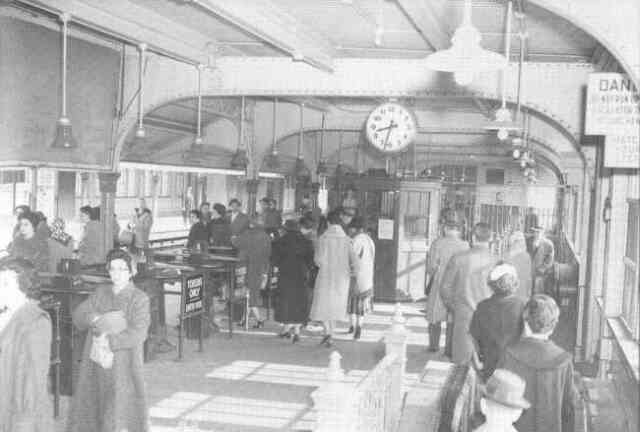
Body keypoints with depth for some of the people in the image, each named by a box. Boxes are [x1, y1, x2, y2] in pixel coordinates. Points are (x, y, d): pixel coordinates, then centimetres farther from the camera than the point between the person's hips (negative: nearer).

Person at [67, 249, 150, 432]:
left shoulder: (139, 298, -6)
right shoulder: (100, 293, 10)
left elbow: (138, 333, -15)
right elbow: (78, 315, 2)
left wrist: (109, 341, -20)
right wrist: (98, 318, -15)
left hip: (123, 365, -5)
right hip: (97, 362, 5)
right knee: (93, 412, 10)